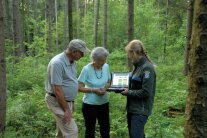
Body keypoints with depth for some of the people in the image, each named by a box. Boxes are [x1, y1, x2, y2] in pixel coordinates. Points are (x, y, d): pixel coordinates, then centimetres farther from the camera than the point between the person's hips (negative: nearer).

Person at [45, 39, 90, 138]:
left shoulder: (72, 61, 5)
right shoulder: (58, 63, -23)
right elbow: (57, 90, -24)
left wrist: (71, 103, 15)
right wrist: (66, 109, -20)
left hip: (67, 100, 9)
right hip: (57, 102, -9)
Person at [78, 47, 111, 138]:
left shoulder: (106, 66, -3)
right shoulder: (87, 69, -18)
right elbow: (80, 87, -16)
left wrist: (105, 88, -13)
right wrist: (94, 90, -25)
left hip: (104, 103, 5)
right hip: (90, 104, -4)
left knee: (105, 128, 18)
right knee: (90, 130, 10)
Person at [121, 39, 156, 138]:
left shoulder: (147, 68, -19)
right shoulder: (137, 66, 9)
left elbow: (146, 92, -21)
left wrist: (128, 93, -13)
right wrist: (125, 89, 3)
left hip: (141, 110, -9)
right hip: (132, 108, 9)